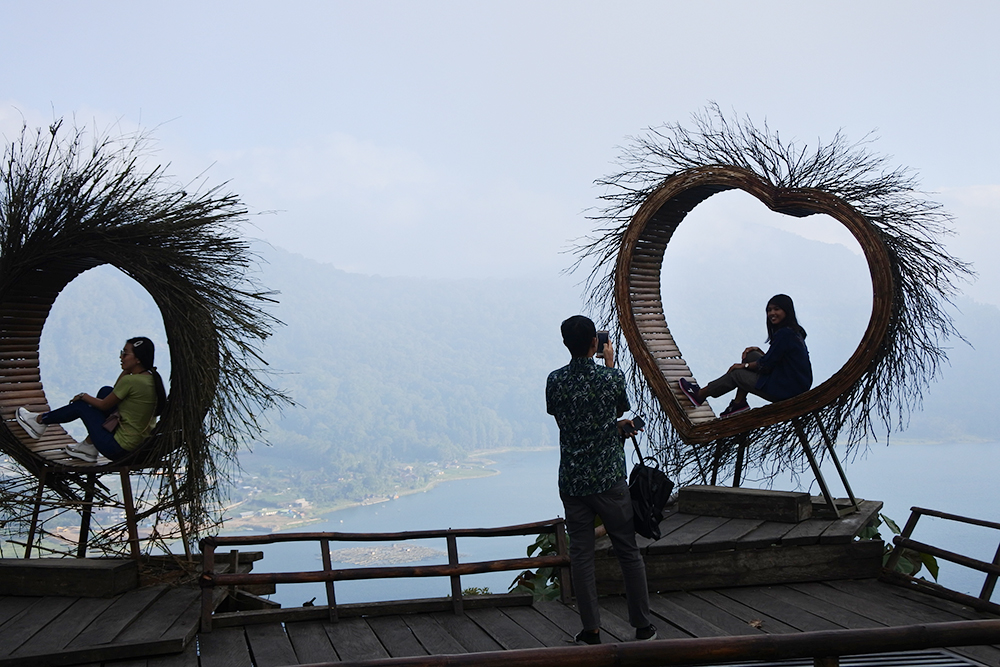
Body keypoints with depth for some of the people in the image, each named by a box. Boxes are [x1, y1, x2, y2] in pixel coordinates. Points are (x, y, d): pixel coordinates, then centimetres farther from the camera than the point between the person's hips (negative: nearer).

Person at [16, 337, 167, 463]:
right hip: (140, 444, 8)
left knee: (81, 405, 8)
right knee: (105, 391, 18)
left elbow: (103, 405, -8)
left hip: (119, 449, -8)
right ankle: (89, 446, 26)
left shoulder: (130, 381, -23)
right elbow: (116, 393, 17)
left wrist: (84, 396, 10)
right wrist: (126, 371, 4)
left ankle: (39, 419, 34)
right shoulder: (152, 379, 3)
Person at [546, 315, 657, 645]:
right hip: (609, 479, -2)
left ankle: (591, 630, 12)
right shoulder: (612, 377, -10)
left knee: (581, 554, 8)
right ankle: (643, 624, 18)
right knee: (628, 550, 10)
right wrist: (610, 362, 20)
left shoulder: (555, 381, -3)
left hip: (572, 481, 2)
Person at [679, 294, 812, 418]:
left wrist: (744, 365, 0)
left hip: (786, 390, -9)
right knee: (750, 355, 10)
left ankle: (700, 394, 22)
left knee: (736, 374, 2)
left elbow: (767, 364, -16)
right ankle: (739, 402, 11)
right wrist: (758, 351, 6)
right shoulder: (794, 331, 12)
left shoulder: (785, 334, -19)